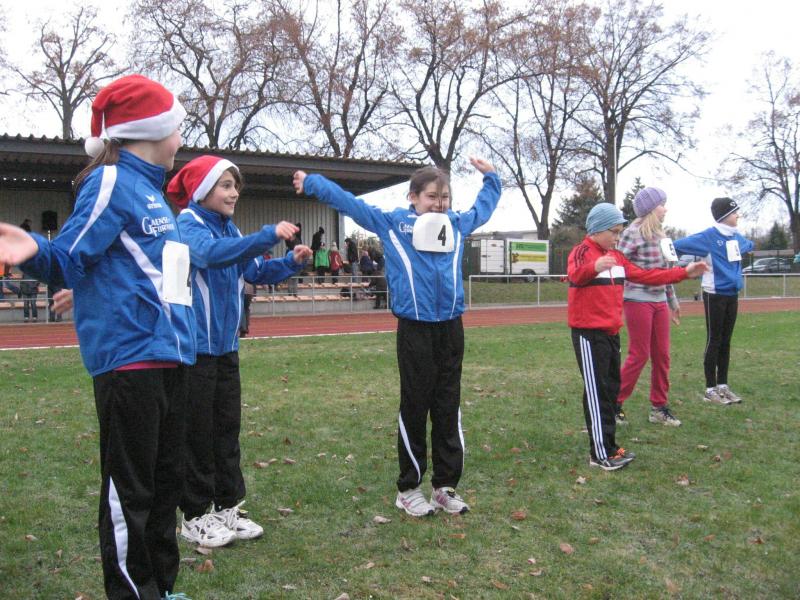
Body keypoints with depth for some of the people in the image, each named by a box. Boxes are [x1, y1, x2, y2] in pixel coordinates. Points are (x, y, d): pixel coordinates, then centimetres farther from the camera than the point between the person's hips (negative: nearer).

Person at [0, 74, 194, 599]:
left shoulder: (150, 191, 17)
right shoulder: (111, 183, -8)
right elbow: (69, 259, -12)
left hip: (167, 357, 10)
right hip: (129, 355, -9)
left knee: (165, 482, 17)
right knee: (129, 491, 0)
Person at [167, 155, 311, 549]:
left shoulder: (229, 229, 10)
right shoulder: (187, 226, -12)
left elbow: (255, 272, 14)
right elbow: (211, 252, -34)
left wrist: (290, 262, -3)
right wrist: (268, 235, -41)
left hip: (226, 347, 8)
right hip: (195, 347, -7)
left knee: (227, 428, 13)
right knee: (198, 433, 2)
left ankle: (227, 508, 25)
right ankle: (195, 517, 16)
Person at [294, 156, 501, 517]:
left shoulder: (458, 225, 15)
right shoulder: (391, 223, 5)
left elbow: (484, 206, 36)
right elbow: (348, 202, 11)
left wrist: (490, 176, 41)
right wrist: (310, 182, 13)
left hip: (450, 329, 4)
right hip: (414, 329, -4)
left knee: (448, 409, 9)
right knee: (414, 408, 3)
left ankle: (446, 486, 19)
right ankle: (409, 489, 16)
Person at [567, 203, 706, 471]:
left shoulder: (616, 257, 14)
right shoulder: (582, 252, -12)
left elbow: (644, 275, 20)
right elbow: (575, 275, -34)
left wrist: (683, 273, 18)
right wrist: (594, 266, -57)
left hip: (611, 331, 9)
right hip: (588, 332, -9)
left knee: (611, 388, 12)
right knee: (597, 392, -7)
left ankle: (608, 446, 21)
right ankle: (601, 454, -4)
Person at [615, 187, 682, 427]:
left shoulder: (659, 234, 13)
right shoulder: (633, 233, -11)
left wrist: (673, 301, 24)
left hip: (659, 301, 8)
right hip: (638, 301, -8)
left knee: (662, 355, 9)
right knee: (639, 356, -4)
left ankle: (659, 407, 19)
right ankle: (614, 403, 9)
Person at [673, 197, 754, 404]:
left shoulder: (736, 237, 10)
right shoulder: (708, 237, -13)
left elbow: (747, 245, 36)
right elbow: (679, 245, -22)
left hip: (732, 295, 7)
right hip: (714, 295, -7)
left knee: (725, 342, 12)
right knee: (714, 341, -2)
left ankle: (722, 386, 21)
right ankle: (710, 389, 6)